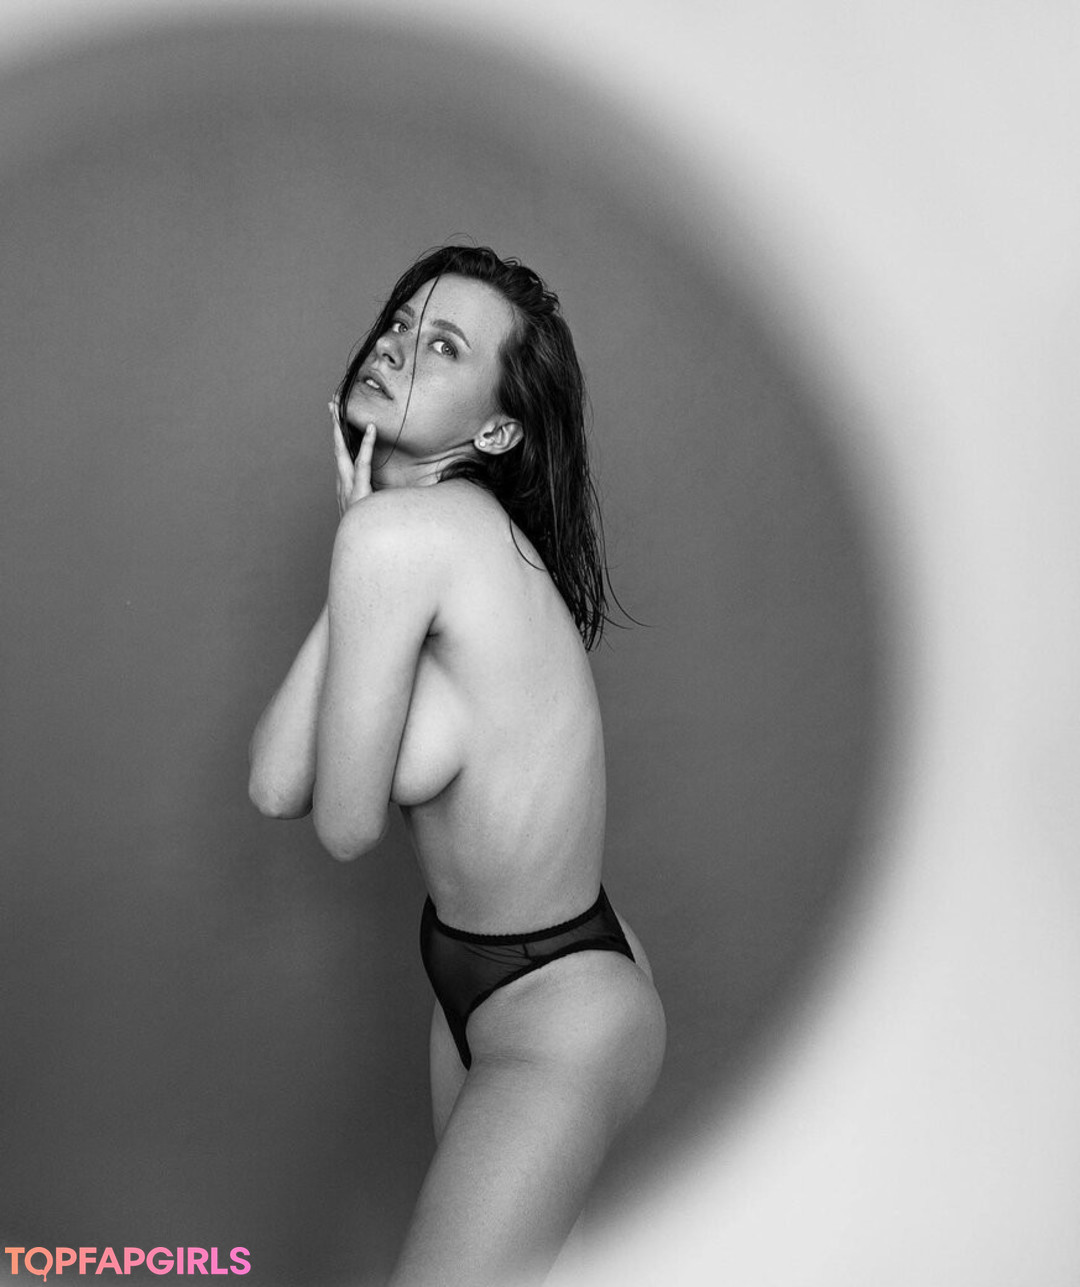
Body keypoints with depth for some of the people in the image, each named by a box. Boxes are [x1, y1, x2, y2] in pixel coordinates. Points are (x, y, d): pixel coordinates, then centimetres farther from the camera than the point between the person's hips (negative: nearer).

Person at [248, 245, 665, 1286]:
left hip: (560, 1011, -9)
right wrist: (361, 544, -8)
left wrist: (358, 539, -15)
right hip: (470, 971, 9)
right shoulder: (440, 528, 0)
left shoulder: (395, 532, -26)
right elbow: (276, 787, -7)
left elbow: (343, 823, -19)